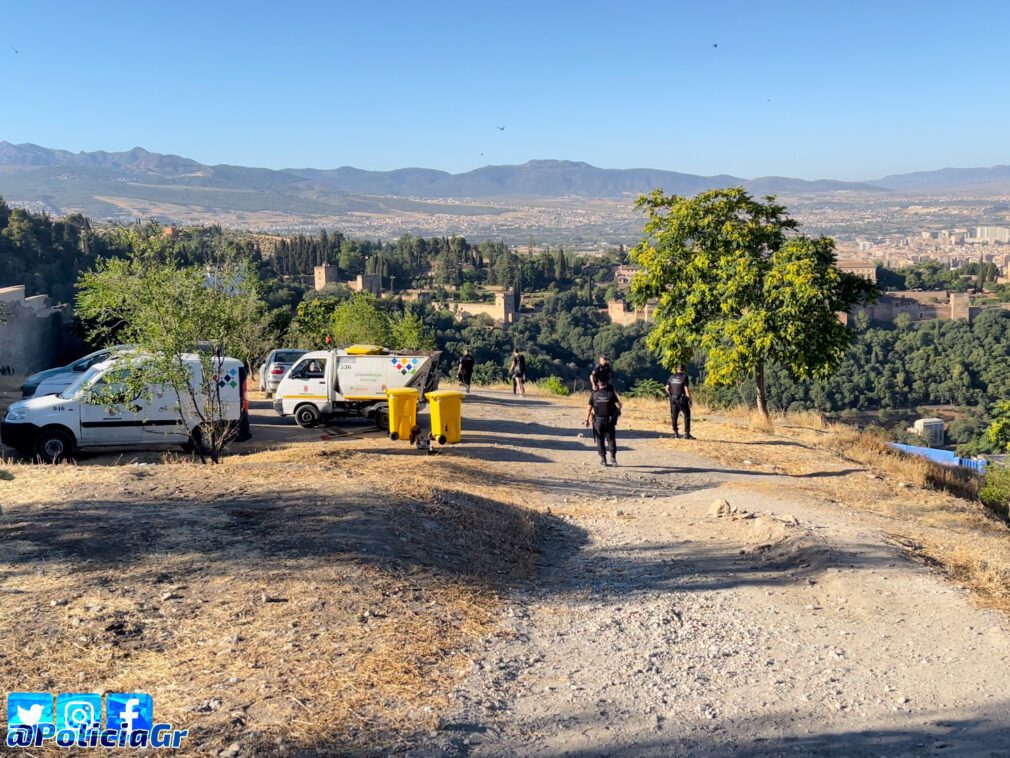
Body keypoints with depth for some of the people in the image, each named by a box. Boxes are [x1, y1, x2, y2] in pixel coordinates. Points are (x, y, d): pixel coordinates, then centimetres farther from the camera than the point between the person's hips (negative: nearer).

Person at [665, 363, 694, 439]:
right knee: (687, 415, 3)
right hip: (682, 399, -5)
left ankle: (676, 433, 15)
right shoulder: (684, 377, -10)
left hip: (673, 399, 5)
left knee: (674, 416, 12)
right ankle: (687, 433, -2)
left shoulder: (672, 377, 4)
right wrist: (690, 399, -7)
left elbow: (667, 388, 6)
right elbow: (687, 389, -15)